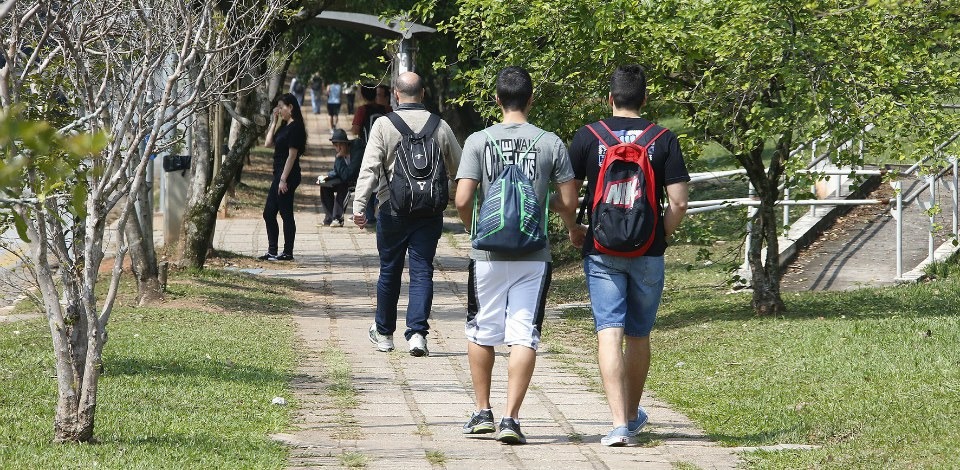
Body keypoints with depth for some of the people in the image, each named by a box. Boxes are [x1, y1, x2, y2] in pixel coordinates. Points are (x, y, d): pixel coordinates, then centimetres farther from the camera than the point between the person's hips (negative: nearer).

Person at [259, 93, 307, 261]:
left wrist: (283, 179, -20)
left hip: (287, 175, -10)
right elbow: (269, 143, 14)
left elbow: (292, 155, -19)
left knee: (286, 213, -3)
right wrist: (274, 121, 11)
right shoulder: (284, 126, 14)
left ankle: (288, 252, 3)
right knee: (269, 213, 12)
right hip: (279, 174, 10)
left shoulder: (295, 127, -15)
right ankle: (272, 251, 17)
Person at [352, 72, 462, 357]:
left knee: (389, 271, 12)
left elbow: (369, 168, -11)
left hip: (393, 208, -1)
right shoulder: (440, 127, 3)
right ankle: (417, 332, -12)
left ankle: (384, 333, 25)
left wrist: (359, 204, -14)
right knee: (422, 271, 1)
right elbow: (459, 168, 11)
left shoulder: (384, 125, -4)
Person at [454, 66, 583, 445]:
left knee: (481, 333, 15)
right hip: (534, 256, 0)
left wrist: (474, 228, 11)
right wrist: (572, 228, 22)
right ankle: (510, 419, -7)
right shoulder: (550, 143, -3)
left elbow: (462, 200, -11)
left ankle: (483, 412, 22)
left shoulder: (479, 141, -5)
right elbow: (568, 202, -1)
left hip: (488, 254, 0)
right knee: (524, 337, 0)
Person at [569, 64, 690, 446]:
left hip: (602, 250, -1)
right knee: (639, 336, 15)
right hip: (647, 254, 1)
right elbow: (678, 203, -6)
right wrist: (661, 237, 9)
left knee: (609, 333, -5)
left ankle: (619, 422, -18)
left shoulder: (588, 137, -2)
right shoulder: (664, 140, -1)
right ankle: (633, 415, 31)